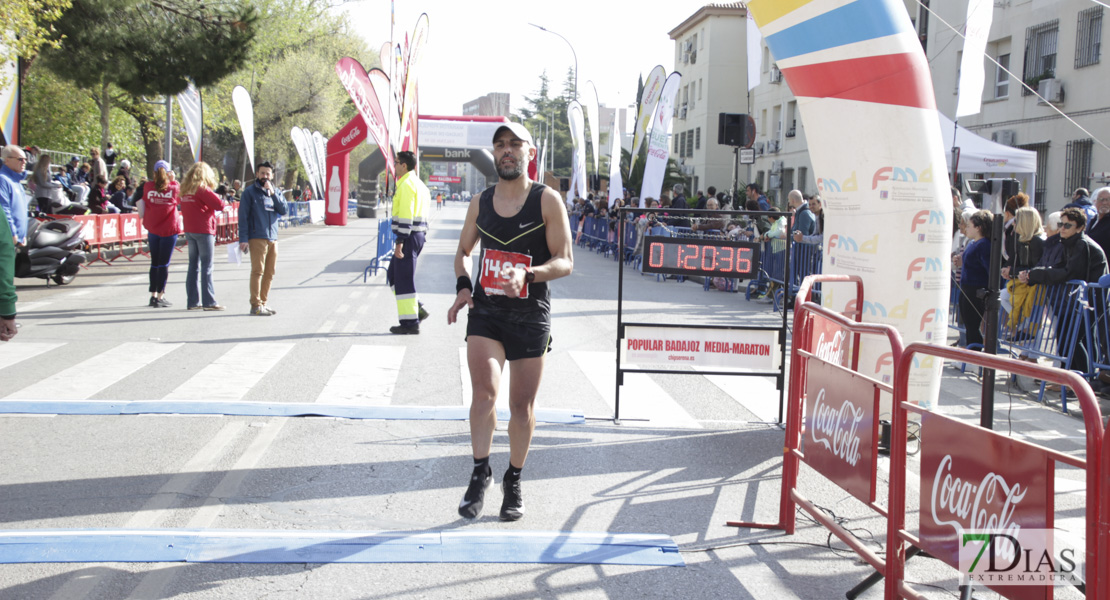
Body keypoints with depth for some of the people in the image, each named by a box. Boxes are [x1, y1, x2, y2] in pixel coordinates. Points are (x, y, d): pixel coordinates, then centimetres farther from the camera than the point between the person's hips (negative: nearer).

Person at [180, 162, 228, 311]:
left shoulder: (185, 190, 10)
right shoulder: (202, 189, -11)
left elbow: (185, 209, 15)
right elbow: (219, 205, -15)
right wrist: (220, 199, 4)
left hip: (189, 231, 7)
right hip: (204, 231, -7)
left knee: (193, 266, 10)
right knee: (206, 267, -4)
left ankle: (192, 302, 11)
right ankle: (209, 302, -3)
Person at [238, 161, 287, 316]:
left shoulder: (275, 192, 17)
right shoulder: (250, 192, 2)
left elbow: (284, 209, 2)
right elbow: (243, 216, -3)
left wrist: (272, 192, -9)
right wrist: (243, 239, -10)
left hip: (273, 238, 5)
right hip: (257, 238, -5)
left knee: (270, 272, 8)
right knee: (258, 271, -8)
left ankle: (263, 302, 17)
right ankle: (256, 305, -6)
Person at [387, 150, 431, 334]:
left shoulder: (406, 184, -14)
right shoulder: (419, 184, 17)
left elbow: (406, 215, -20)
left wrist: (400, 241, -21)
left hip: (409, 236, -10)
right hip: (418, 234, 10)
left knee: (404, 278, -4)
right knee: (393, 274, 17)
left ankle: (410, 322, -1)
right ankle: (417, 310, 13)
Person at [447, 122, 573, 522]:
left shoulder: (547, 201, -5)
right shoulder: (481, 203, 6)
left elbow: (565, 262, -7)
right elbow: (463, 252, 19)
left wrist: (528, 275, -25)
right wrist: (463, 285, -1)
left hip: (530, 313, -1)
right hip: (485, 310, 2)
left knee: (522, 404, 7)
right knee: (484, 391, -18)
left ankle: (514, 481, 25)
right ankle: (480, 473, -3)